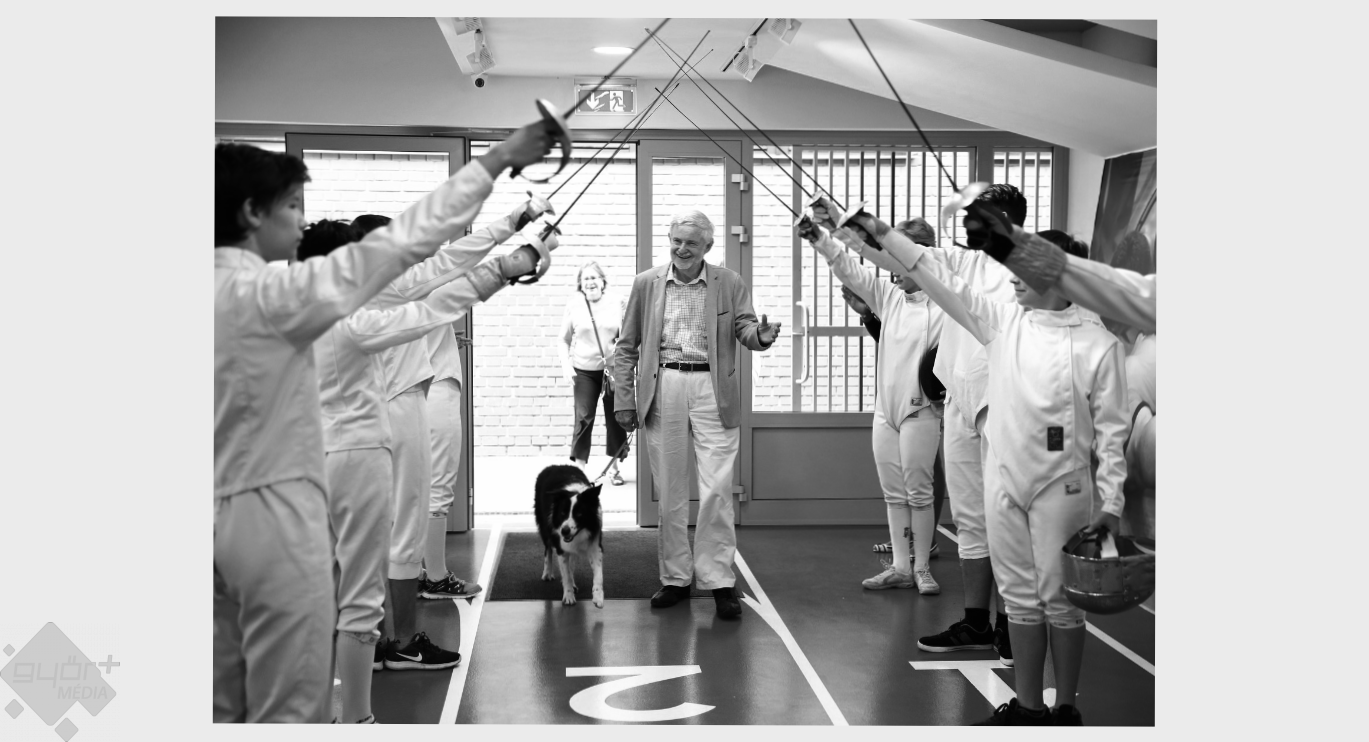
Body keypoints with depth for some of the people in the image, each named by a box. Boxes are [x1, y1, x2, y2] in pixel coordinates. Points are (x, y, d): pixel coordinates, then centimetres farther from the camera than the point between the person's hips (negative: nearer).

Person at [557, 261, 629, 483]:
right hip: (584, 371, -1)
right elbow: (563, 340, 7)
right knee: (583, 418, -7)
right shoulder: (574, 305, 0)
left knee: (615, 418, 6)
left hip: (613, 369, 1)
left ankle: (614, 466, 20)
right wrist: (566, 364, -7)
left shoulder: (616, 302, 1)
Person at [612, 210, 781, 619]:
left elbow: (744, 329, 0)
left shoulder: (730, 284, 6)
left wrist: (760, 335, -24)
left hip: (713, 391, -1)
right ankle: (675, 577, 17)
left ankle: (719, 581, 1)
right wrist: (624, 399, 3)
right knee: (669, 491, 7)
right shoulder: (646, 283, 8)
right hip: (662, 390, 2)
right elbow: (626, 347, 9)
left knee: (717, 490, -6)